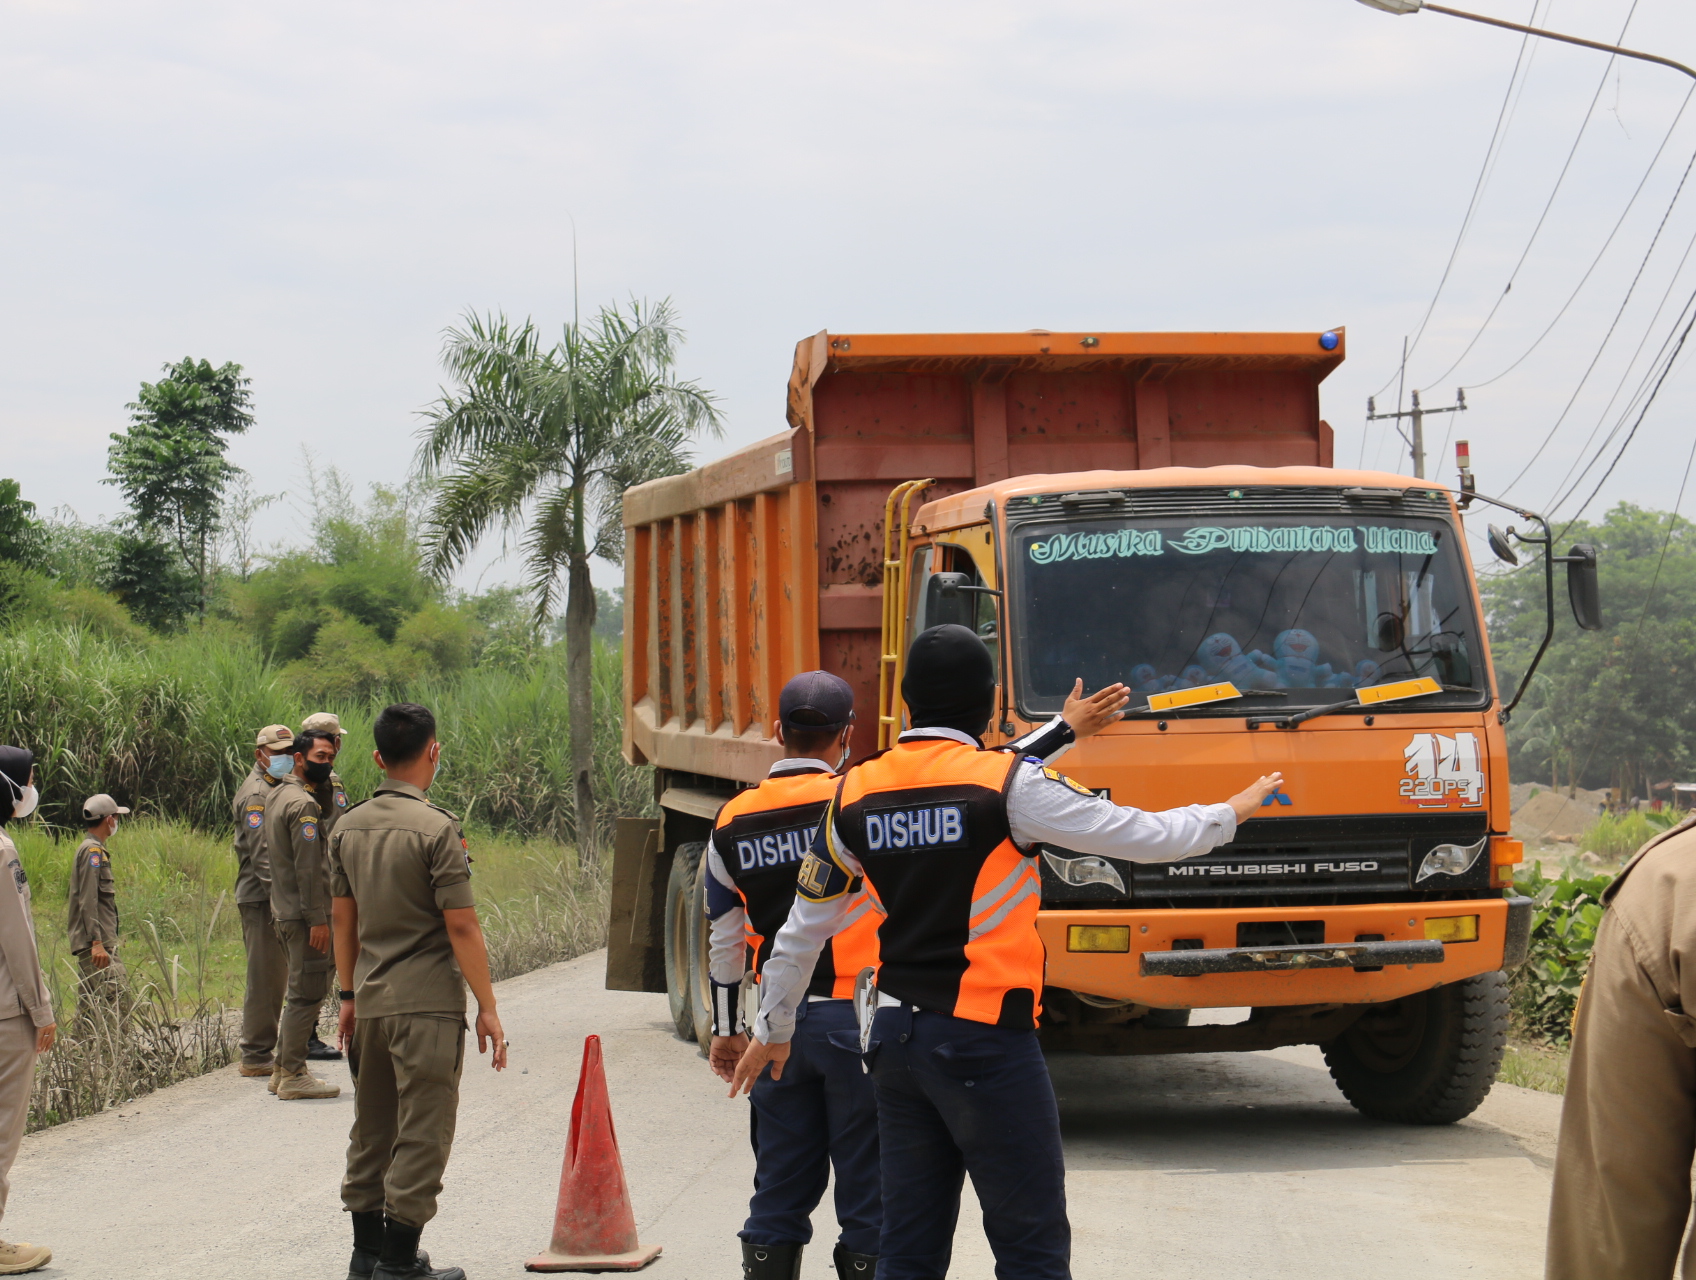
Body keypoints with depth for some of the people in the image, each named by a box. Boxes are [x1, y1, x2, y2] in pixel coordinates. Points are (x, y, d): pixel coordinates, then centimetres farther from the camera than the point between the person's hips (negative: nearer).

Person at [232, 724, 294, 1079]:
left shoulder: (278, 790, 20)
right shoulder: (256, 794, -12)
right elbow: (262, 854, -21)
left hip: (276, 898, 10)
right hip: (262, 899, -10)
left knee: (273, 978, 13)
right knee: (265, 978, -8)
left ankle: (262, 1052, 19)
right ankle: (257, 1057, -4)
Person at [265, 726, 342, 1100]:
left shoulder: (277, 796, 16)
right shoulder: (303, 803, -16)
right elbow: (307, 867, -20)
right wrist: (317, 918, -20)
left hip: (284, 911, 10)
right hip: (303, 913, -10)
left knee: (302, 993, 16)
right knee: (308, 993, -6)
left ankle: (283, 1070, 20)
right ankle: (293, 1076, -5)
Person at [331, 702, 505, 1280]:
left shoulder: (349, 827, 7)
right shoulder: (436, 828, -14)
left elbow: (344, 918, 13)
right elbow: (461, 927, -15)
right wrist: (487, 1007, -9)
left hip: (371, 1000, 7)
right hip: (427, 1003, -7)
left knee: (372, 1129, 16)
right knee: (421, 1135, 0)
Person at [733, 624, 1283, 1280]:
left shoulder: (856, 793, 6)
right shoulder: (1009, 784, -10)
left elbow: (802, 930, 15)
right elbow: (1144, 835, -4)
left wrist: (772, 1030, 29)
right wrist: (1232, 812, 15)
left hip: (896, 1040, 6)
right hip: (987, 1044, -6)